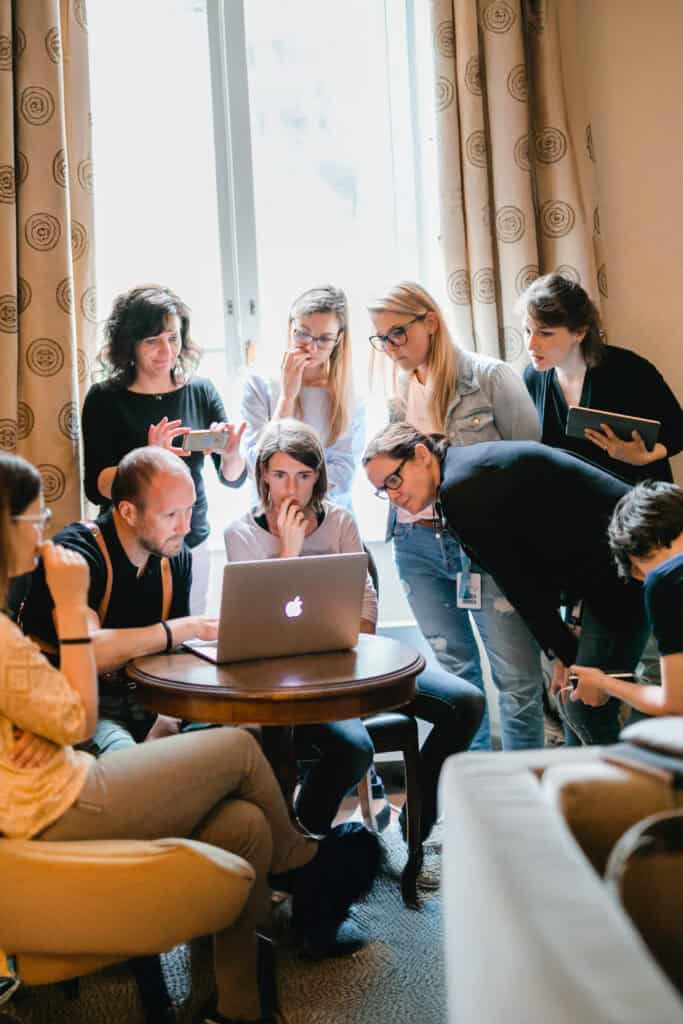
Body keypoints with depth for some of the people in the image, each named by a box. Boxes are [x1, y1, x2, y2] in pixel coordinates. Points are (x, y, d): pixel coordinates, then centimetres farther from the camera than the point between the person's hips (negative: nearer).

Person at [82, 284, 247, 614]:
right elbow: (96, 488, -12)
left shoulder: (201, 392, 2)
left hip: (192, 545, 3)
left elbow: (233, 479, 2)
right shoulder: (105, 398, -6)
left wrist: (230, 453, -20)